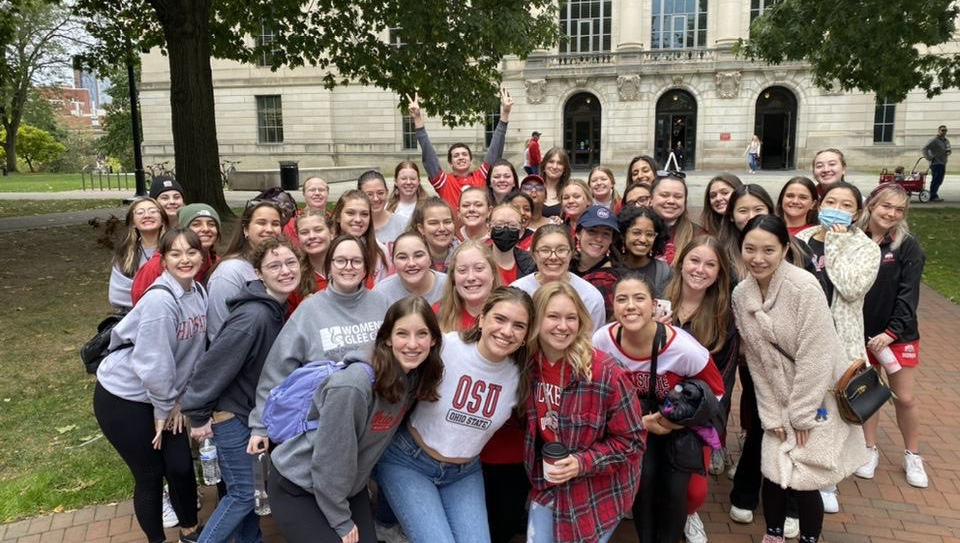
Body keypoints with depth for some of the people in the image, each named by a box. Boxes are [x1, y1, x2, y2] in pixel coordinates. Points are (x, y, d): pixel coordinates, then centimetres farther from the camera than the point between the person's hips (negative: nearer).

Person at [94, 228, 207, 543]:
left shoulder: (199, 293, -2)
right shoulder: (160, 300, -26)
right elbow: (154, 362, -24)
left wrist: (178, 400, 1)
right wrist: (164, 408, -13)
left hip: (163, 397, 7)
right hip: (122, 397, -6)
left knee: (181, 467, 7)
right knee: (151, 475, 5)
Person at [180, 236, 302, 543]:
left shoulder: (279, 308, 0)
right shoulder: (254, 315, -29)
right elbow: (214, 363, -25)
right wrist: (198, 416, -18)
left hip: (252, 409, 8)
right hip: (230, 413, -8)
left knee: (250, 486, 19)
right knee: (243, 493, 0)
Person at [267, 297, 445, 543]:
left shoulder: (415, 376, -8)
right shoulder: (353, 385, -30)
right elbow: (329, 460, -23)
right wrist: (341, 523, -12)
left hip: (349, 487, 6)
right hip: (296, 488, -6)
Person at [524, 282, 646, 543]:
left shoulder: (605, 372, -25)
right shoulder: (528, 366, -9)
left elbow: (632, 440, -15)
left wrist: (582, 463, -24)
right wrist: (536, 472, 2)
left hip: (599, 491, -4)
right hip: (547, 484, 4)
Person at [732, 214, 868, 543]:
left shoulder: (804, 288, -22)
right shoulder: (740, 295, -5)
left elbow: (815, 356, -20)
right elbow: (755, 360, 0)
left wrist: (801, 415, -15)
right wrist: (772, 415, -1)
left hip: (819, 398, -4)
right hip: (779, 401, 5)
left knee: (802, 479, -3)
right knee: (772, 472, 7)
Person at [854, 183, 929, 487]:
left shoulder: (907, 246, -8)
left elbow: (908, 294, -12)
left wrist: (892, 331, -18)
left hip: (898, 334, -1)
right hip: (860, 333, 2)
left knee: (905, 398, 7)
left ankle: (912, 456, 26)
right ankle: (870, 450, 29)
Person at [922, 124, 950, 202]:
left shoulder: (946, 141, 17)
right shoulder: (934, 140, -9)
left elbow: (949, 149, 17)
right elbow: (924, 149, -16)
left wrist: (949, 151, -7)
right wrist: (929, 158, -19)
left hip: (943, 164, 8)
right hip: (936, 164, -8)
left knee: (939, 181, 12)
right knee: (935, 180, -9)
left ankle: (934, 195, 20)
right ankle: (932, 197, -6)